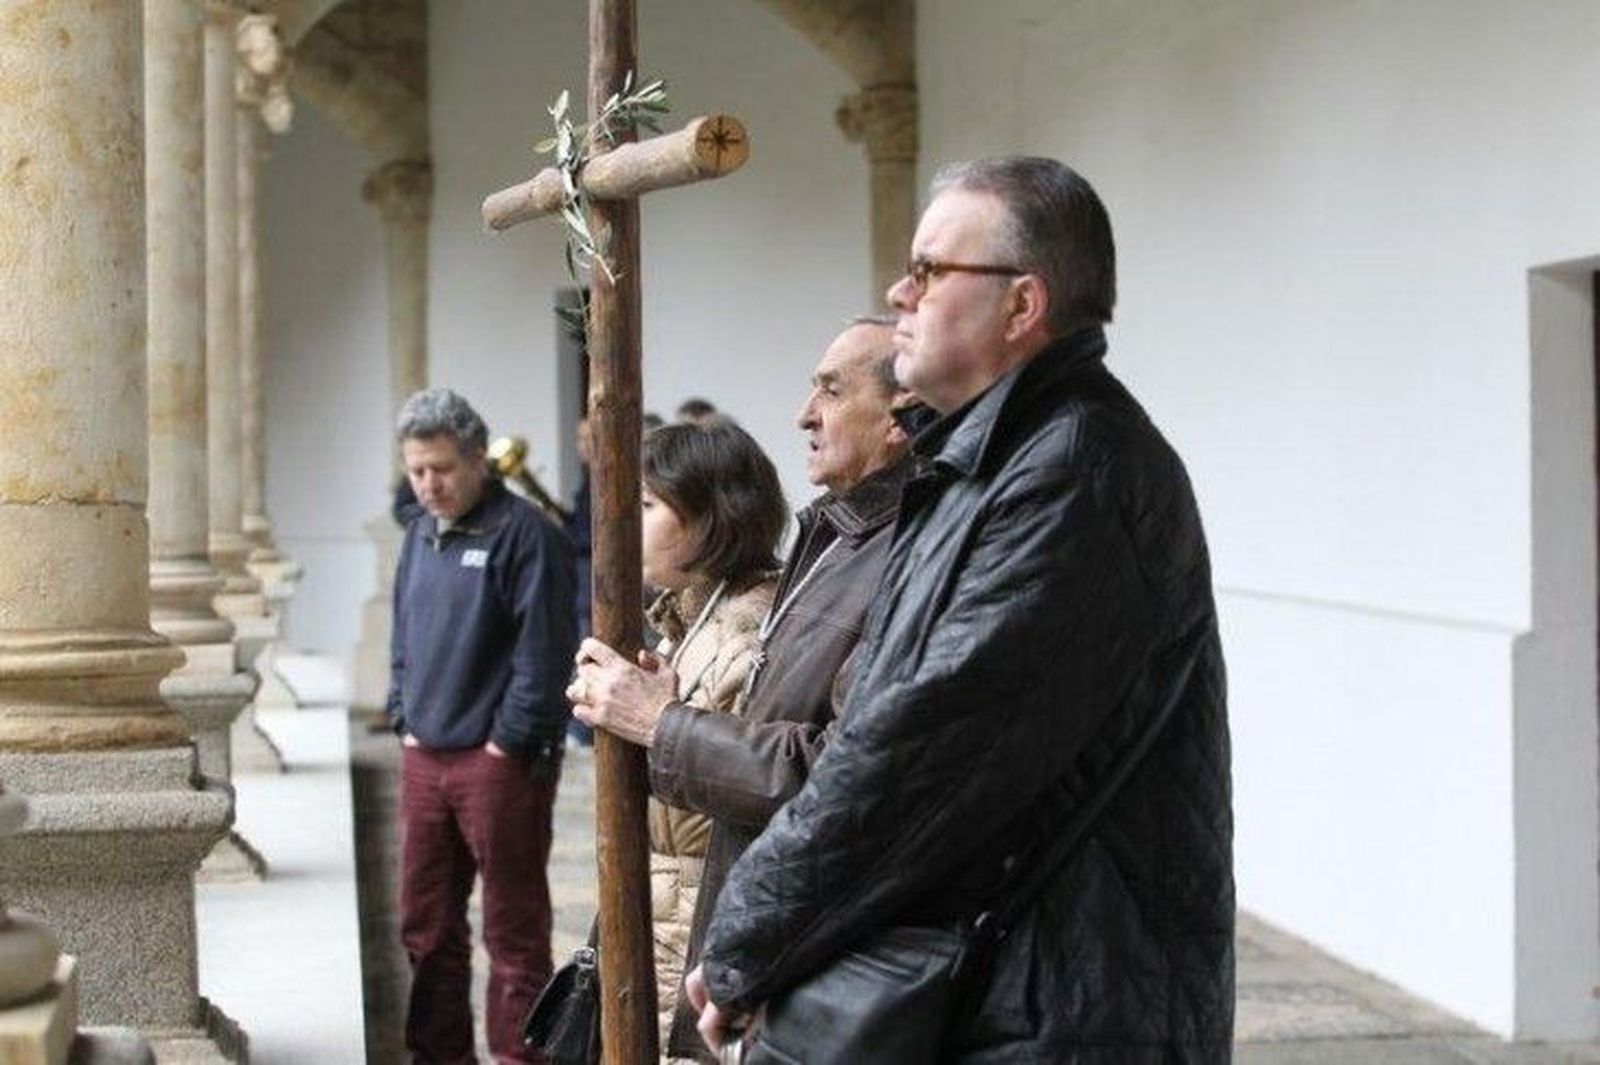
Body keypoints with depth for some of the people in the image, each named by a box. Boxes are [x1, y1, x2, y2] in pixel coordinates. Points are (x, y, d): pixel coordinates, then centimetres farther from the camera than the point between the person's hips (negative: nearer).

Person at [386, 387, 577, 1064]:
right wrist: (405, 721, 11)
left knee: (514, 932, 0)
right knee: (426, 925, 14)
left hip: (501, 761, -8)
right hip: (425, 757, 8)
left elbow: (544, 652, -15)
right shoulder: (420, 534, 14)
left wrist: (508, 741, -15)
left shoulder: (524, 533, -11)